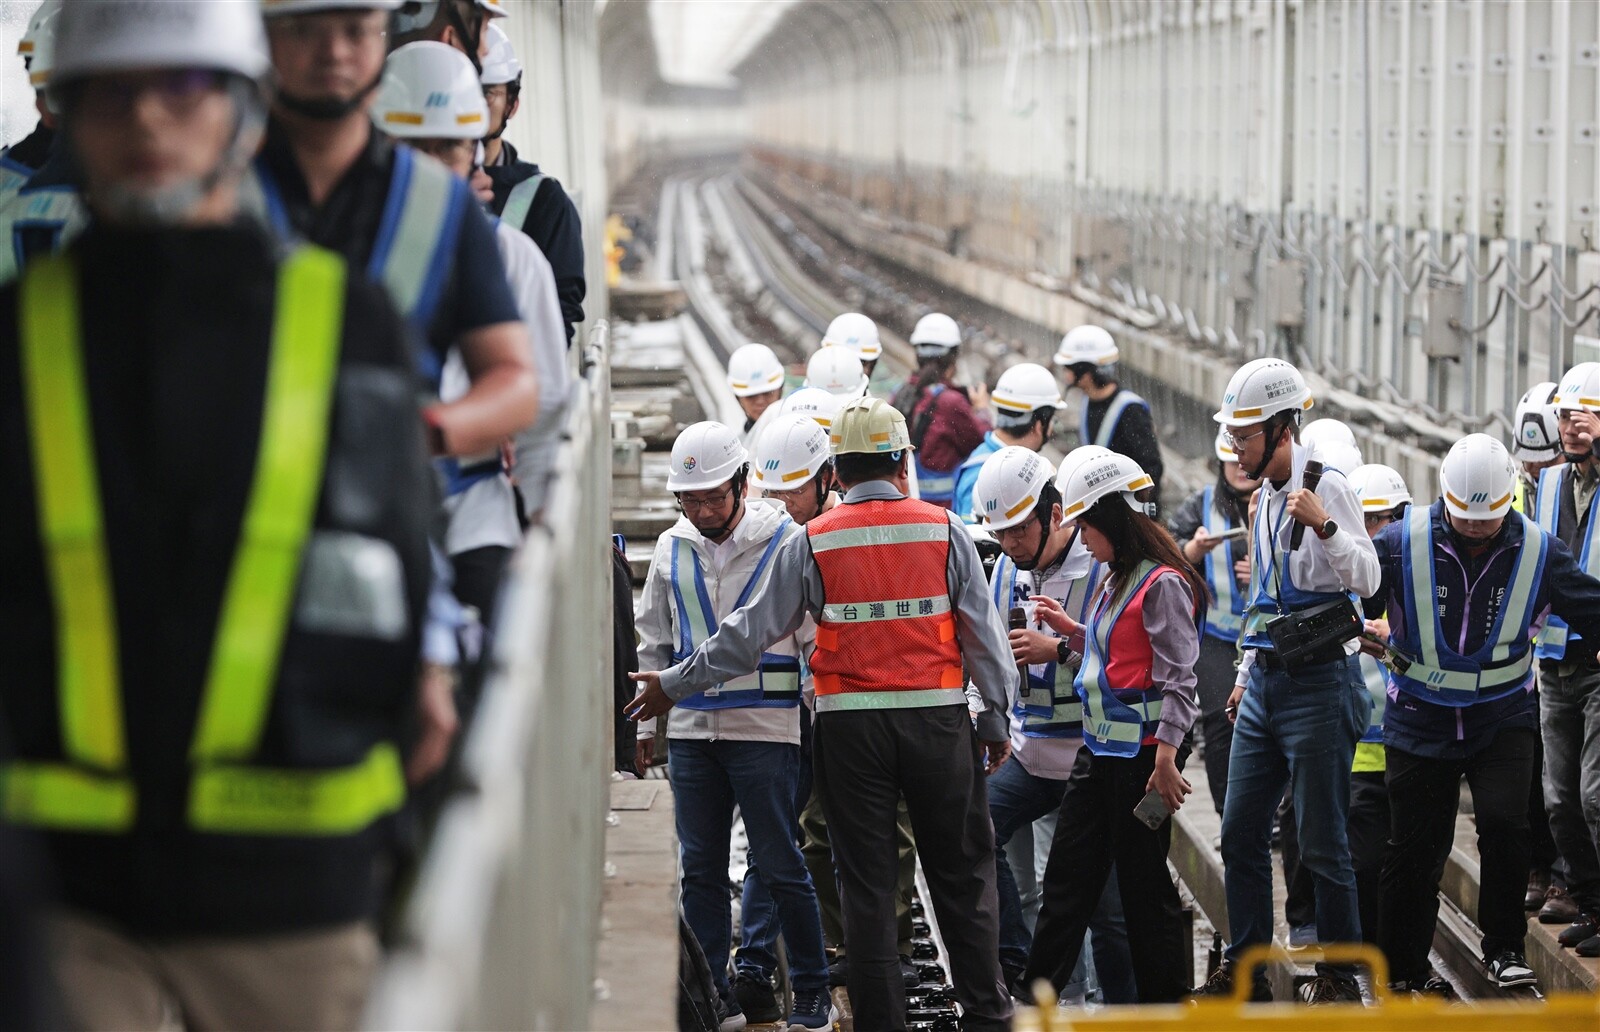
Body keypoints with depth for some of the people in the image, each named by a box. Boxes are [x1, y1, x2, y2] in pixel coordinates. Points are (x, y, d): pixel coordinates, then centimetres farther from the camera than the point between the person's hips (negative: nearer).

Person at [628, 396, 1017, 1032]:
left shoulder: (813, 542, 0)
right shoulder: (945, 531, 1)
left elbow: (752, 632, 2)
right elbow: (983, 633, 2)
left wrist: (675, 685, 12)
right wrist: (996, 719, 12)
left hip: (849, 725, 0)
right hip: (937, 720, 0)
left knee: (867, 884, 6)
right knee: (963, 876, 8)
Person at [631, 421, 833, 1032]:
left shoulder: (786, 542, -5)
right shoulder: (672, 550, 9)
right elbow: (654, 643, 19)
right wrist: (647, 724, 16)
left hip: (765, 729, -5)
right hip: (691, 731, 5)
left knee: (781, 867, -1)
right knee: (700, 869, 6)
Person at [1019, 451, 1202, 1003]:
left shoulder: (1163, 583, -15)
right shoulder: (1116, 580, 14)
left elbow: (1177, 677, -19)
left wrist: (1166, 755, -24)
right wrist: (1070, 629, 14)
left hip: (1143, 747, -10)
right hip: (1099, 746, 10)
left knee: (1143, 880, 0)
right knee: (1067, 874, 11)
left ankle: (1163, 1005, 11)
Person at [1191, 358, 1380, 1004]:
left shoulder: (1324, 487, -12)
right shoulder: (1264, 495, 14)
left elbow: (1368, 581, -20)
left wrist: (1325, 526, -34)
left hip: (1319, 684, -8)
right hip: (1265, 682, 9)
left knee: (1322, 844, -3)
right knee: (1240, 833, 9)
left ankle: (1338, 976, 8)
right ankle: (1245, 969, 18)